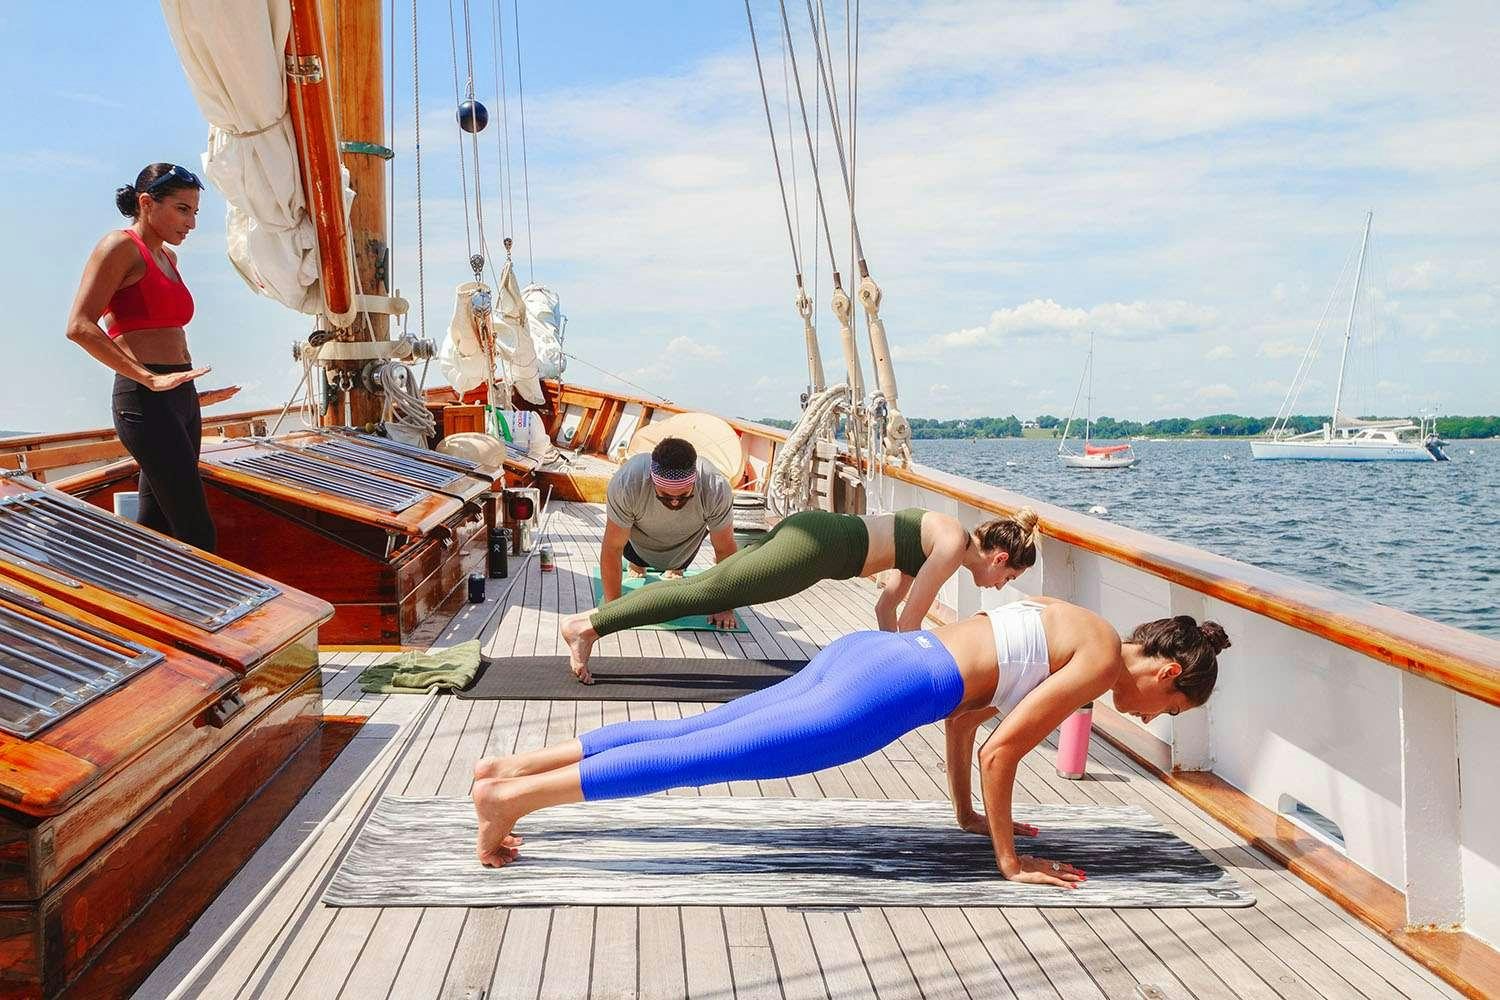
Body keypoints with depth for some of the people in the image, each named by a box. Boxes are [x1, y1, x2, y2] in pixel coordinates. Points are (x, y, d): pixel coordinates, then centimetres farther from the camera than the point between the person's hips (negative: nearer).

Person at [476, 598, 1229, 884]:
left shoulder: (1071, 627, 23)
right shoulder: (1102, 663, -3)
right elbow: (999, 751, -10)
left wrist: (968, 815, 34)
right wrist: (1008, 860, 0)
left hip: (863, 655, 8)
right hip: (884, 693, -8)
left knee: (692, 733, 8)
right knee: (706, 758, -7)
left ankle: (516, 765, 10)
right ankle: (512, 795, -7)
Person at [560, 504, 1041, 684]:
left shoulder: (937, 535, 22)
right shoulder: (955, 546, -5)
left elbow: (886, 606, 28)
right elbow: (908, 620, -7)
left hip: (807, 530, 8)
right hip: (816, 548, -8)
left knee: (705, 588, 6)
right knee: (704, 593, -11)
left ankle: (590, 621, 5)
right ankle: (588, 624, -13)